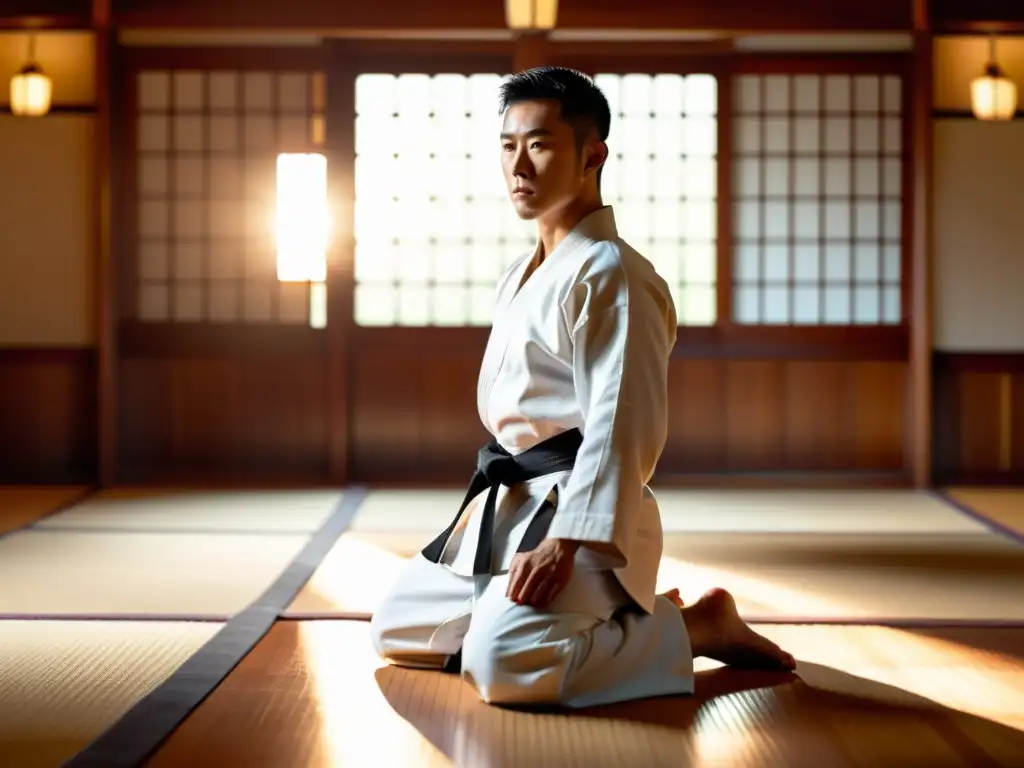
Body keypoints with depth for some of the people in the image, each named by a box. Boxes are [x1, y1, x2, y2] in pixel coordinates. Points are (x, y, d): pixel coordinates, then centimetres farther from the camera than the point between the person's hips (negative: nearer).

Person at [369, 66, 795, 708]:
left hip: (578, 515, -10)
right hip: (507, 505, 10)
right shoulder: (521, 279, 17)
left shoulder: (610, 274, -14)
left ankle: (693, 627, -7)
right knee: (398, 631, 16)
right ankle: (622, 623, 17)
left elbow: (625, 426, -23)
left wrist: (565, 541, -31)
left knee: (503, 664, -31)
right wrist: (494, 512, 19)